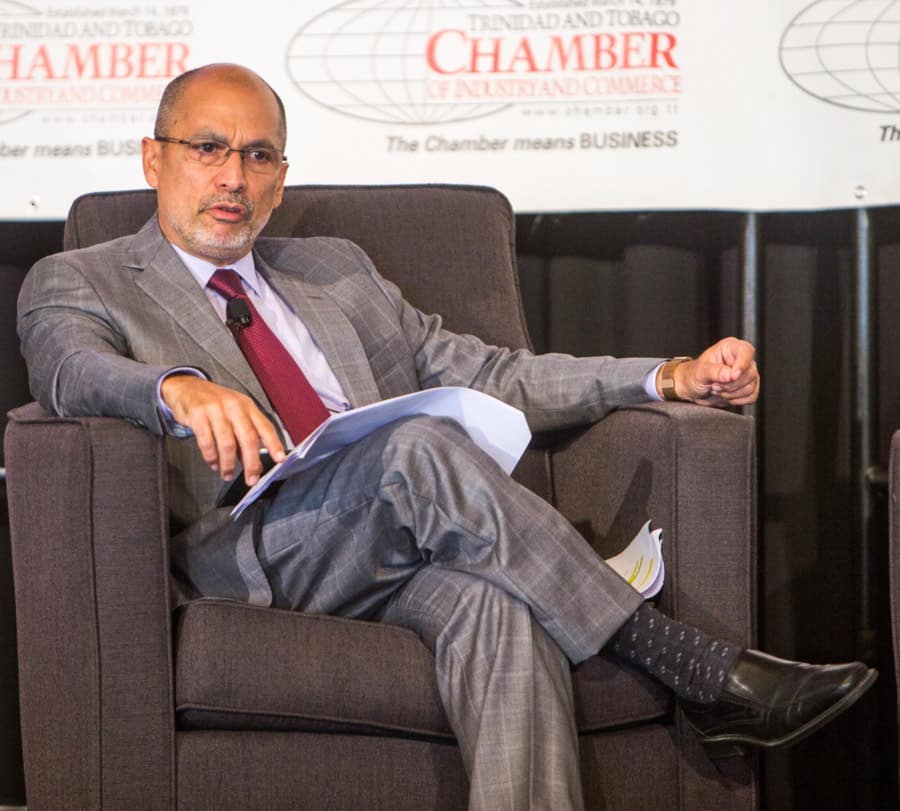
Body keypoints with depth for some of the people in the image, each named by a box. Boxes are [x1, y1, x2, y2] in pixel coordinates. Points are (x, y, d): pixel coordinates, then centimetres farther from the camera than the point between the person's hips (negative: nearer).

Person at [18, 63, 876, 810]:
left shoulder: (334, 269, 28)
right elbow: (71, 370, -9)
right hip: (252, 554, -4)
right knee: (420, 447, -32)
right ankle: (699, 673, -29)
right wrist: (179, 388, -33)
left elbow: (480, 373, 21)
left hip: (409, 545, 4)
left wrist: (671, 377, 8)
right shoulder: (77, 281, 14)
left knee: (495, 603, -33)